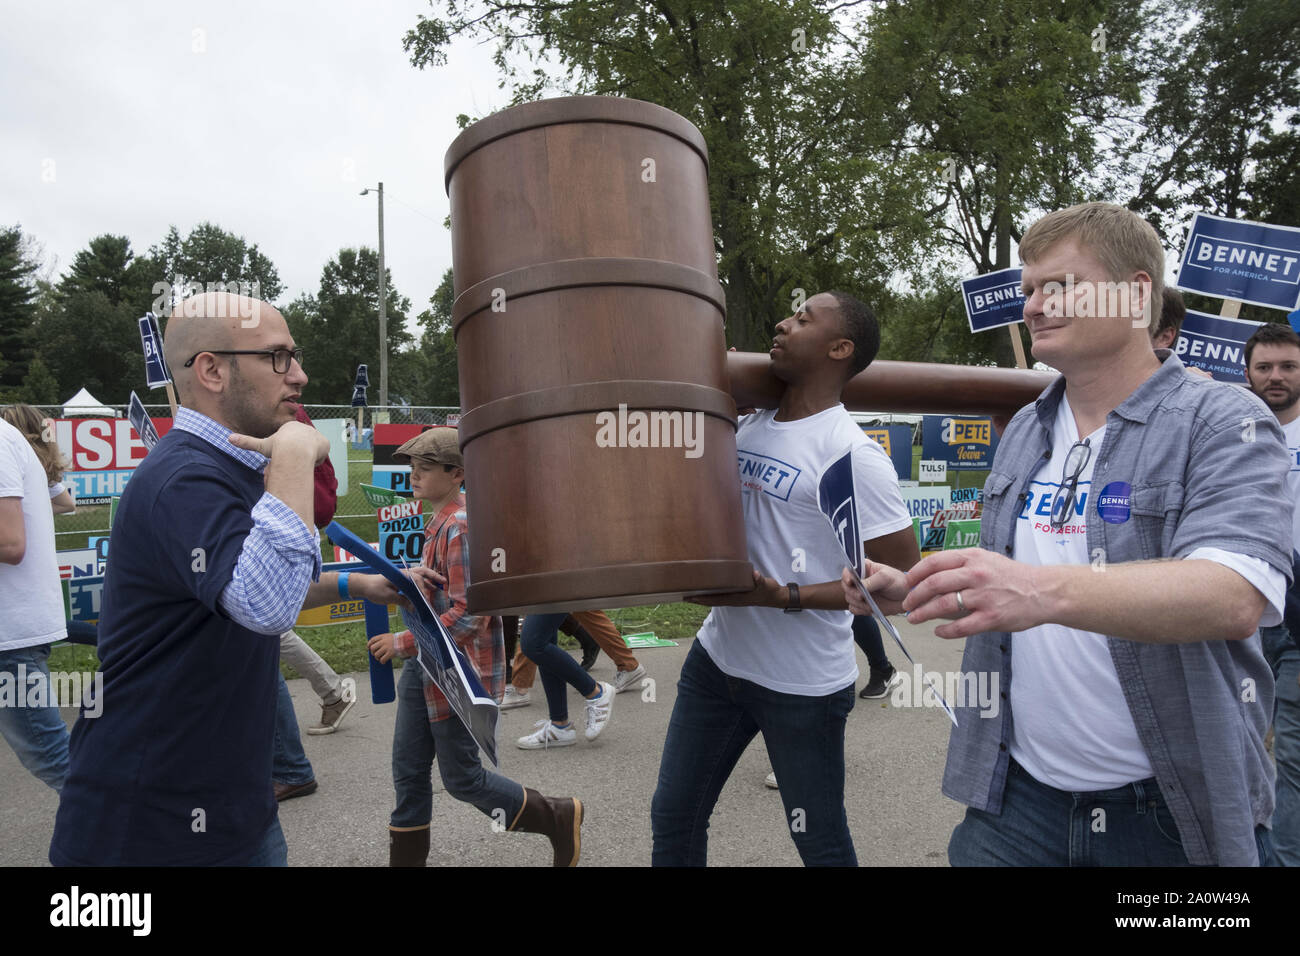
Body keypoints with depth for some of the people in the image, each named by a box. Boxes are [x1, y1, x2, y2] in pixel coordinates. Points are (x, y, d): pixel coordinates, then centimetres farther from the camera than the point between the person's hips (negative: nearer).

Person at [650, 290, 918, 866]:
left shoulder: (850, 455, -17)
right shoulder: (745, 427, 4)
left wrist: (784, 598, -23)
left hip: (803, 684, -6)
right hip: (717, 659, 7)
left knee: (820, 842, 13)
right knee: (673, 820, 17)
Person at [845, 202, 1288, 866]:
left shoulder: (1221, 421, -10)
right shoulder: (1022, 434, 8)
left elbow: (1236, 596, -27)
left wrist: (1045, 591, -42)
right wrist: (914, 592, -4)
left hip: (1171, 811, -4)